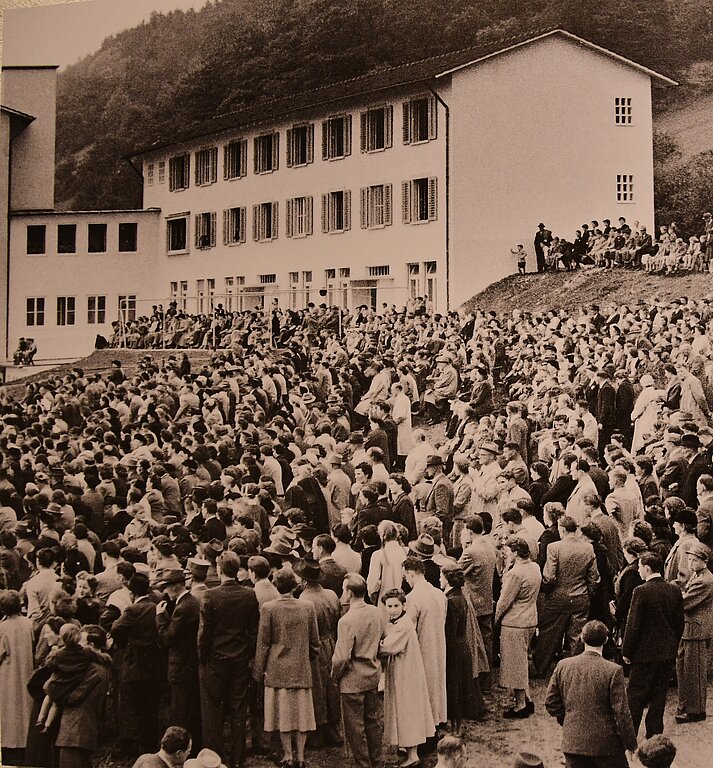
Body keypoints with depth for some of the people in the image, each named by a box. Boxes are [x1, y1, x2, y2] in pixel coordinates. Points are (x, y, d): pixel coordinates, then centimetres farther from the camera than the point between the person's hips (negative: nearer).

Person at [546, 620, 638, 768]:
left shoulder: (563, 666, -2)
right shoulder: (613, 671, -14)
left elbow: (551, 703, 5)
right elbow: (621, 712, -12)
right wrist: (631, 744, -1)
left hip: (572, 743, 3)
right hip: (605, 744, -3)